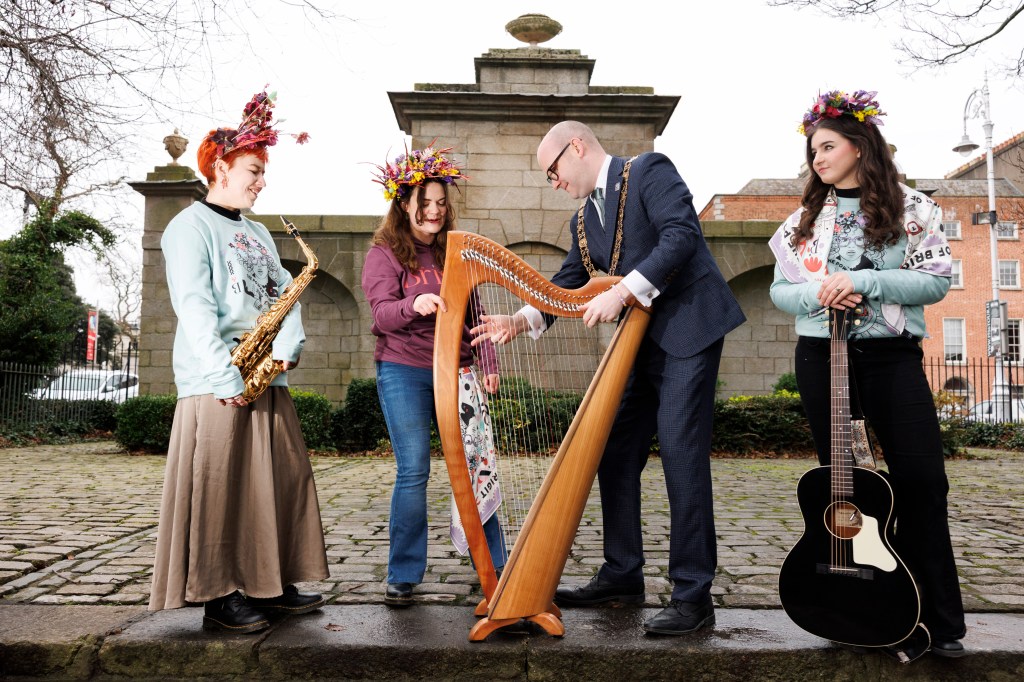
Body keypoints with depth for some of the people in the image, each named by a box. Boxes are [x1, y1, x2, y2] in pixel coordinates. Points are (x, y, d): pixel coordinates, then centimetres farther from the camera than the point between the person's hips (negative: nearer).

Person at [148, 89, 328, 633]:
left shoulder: (257, 233, 21)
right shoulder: (191, 226, -2)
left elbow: (286, 295, 12)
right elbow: (193, 306, -14)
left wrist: (286, 349, -6)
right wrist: (227, 378, -20)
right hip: (216, 384, -7)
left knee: (282, 481, 7)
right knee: (219, 487, -4)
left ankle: (268, 585, 18)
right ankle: (219, 597, 8)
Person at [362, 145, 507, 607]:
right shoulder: (385, 253, 2)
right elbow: (383, 312, -13)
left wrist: (488, 363, 8)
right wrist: (414, 305, -34)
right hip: (403, 371, -3)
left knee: (476, 465, 2)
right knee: (413, 471, -5)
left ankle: (494, 566, 15)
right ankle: (403, 576, 9)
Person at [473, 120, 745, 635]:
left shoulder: (648, 171, -5)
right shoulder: (583, 222, 16)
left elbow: (682, 234, -18)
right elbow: (565, 286, 15)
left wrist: (621, 293, -22)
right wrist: (519, 321, -2)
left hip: (687, 326, -8)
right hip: (640, 338, 8)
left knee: (680, 452, -11)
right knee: (616, 453, 7)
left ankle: (692, 595, -2)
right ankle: (622, 575, 20)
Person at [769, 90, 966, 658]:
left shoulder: (911, 209, 2)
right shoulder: (805, 218, 9)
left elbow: (937, 280, -5)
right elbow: (780, 290, 8)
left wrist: (862, 281, -18)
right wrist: (817, 293, -13)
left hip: (892, 354, -2)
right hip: (820, 355, 3)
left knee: (921, 478, -6)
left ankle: (939, 619, 7)